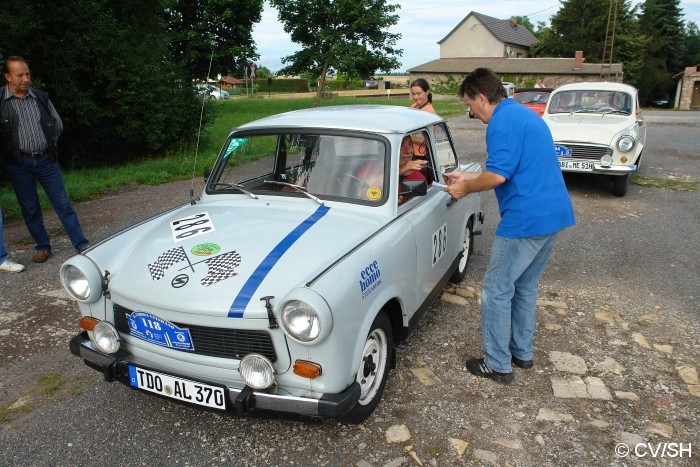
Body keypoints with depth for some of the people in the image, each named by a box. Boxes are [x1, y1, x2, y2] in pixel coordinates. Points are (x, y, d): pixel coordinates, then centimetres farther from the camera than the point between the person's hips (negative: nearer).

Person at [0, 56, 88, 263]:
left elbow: (57, 124, 14)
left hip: (45, 159, 1)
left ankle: (82, 245, 6)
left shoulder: (41, 97, 3)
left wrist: (48, 145, 9)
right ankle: (43, 247, 21)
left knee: (63, 204, 2)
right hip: (18, 163, -1)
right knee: (30, 209, 7)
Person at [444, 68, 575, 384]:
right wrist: (469, 178, 23)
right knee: (525, 288, 21)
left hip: (526, 220, -10)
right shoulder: (527, 115, 18)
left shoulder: (503, 121, -13)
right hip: (555, 214, 10)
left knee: (497, 291, 3)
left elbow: (498, 175, -21)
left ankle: (498, 365, 13)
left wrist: (466, 188, -3)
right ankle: (522, 352, 33)